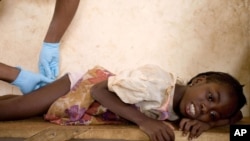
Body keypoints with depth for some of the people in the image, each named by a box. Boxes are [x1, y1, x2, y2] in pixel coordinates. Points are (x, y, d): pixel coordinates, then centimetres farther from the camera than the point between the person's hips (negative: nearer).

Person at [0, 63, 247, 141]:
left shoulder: (182, 111, -17)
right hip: (84, 87, -6)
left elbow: (237, 116, -7)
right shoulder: (157, 81, -37)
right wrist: (145, 121, -42)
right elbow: (99, 90, -32)